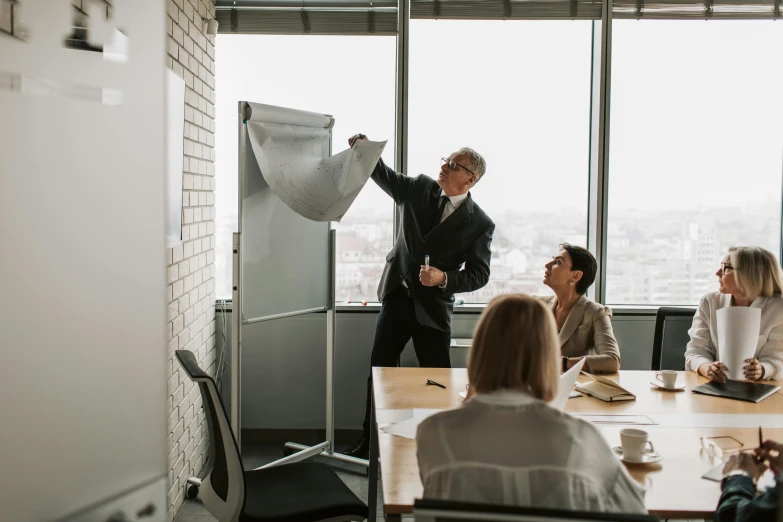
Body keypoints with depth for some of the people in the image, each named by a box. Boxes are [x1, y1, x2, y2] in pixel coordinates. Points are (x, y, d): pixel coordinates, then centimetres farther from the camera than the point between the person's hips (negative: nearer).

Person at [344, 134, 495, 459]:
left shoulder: (479, 223, -8)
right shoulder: (420, 188, 2)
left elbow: (479, 274, -7)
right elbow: (384, 176, 7)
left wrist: (444, 278, -23)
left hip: (433, 308, -3)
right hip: (397, 296, 4)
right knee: (379, 371, 10)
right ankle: (369, 442, 24)